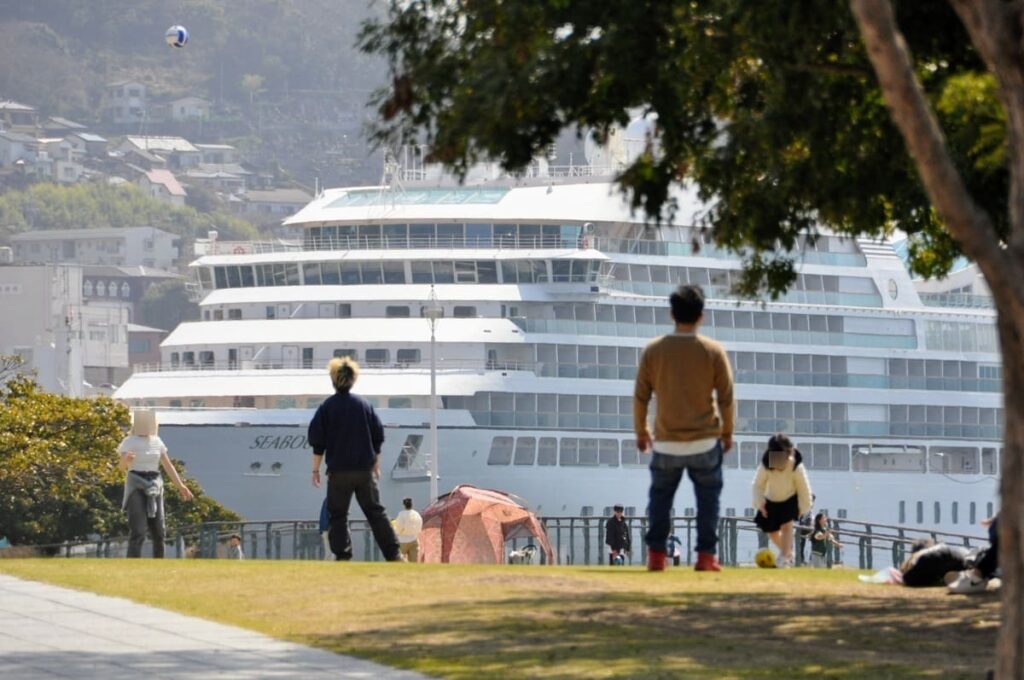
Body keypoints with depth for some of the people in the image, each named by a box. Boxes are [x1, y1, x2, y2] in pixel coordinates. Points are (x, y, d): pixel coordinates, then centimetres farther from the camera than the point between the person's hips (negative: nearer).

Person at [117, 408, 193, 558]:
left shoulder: (156, 441, 11)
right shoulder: (129, 442, -6)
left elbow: (168, 466, 13)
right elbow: (121, 466, -20)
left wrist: (181, 487, 6)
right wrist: (126, 460, -44)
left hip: (154, 487, 6)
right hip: (136, 486, -6)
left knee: (158, 532, 7)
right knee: (137, 532, -17)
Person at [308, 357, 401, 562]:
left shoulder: (327, 407, -4)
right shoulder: (364, 405, 6)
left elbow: (317, 441, -5)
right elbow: (378, 437, 11)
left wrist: (316, 470, 3)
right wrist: (376, 466, 21)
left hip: (339, 470, -3)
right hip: (365, 470, 3)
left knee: (338, 515, 4)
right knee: (375, 512, 8)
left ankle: (342, 556, -5)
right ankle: (393, 554, 5)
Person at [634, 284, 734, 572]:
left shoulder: (654, 350, -4)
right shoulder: (713, 351, -7)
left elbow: (640, 396, 1)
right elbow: (726, 397, -2)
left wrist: (641, 431, 15)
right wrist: (727, 432, 11)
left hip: (666, 441, 1)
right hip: (705, 441, -1)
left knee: (660, 497, 13)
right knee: (708, 497, 10)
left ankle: (656, 555, 8)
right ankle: (706, 556, 4)